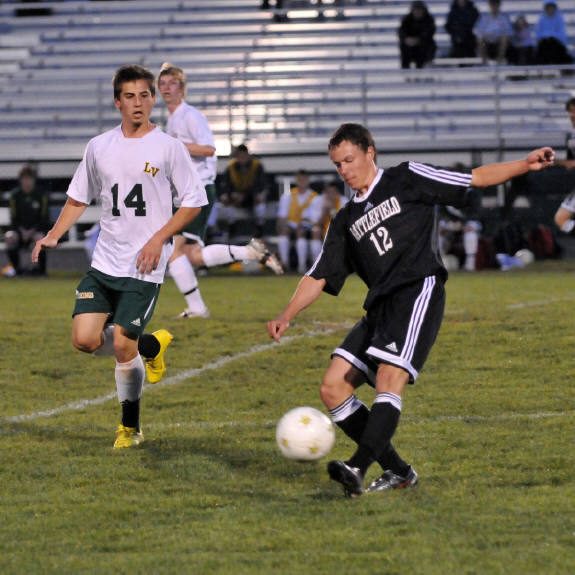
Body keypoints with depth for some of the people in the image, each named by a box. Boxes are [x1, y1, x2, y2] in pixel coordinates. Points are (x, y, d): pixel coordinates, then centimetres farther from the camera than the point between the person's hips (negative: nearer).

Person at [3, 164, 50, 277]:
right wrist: (22, 230, -16)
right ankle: (16, 267, -11)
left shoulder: (41, 194, -5)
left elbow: (44, 219, -4)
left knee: (39, 237, -37)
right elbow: (14, 218, 2)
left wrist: (33, 230, -17)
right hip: (20, 228, 2)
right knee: (9, 237, -31)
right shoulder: (15, 195, -1)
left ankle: (41, 268, -14)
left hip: (37, 228, -2)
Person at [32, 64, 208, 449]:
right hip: (104, 263, 4)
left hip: (145, 268, -4)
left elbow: (194, 201, 0)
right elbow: (79, 198, 18)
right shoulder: (99, 147, 8)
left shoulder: (168, 148, -3)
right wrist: (53, 236, 3)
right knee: (85, 340, -9)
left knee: (122, 346, -11)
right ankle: (151, 346, 21)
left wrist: (159, 238, -12)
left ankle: (131, 428, 9)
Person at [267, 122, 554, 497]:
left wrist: (525, 165, -5)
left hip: (419, 291, -7)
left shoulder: (406, 180, 8)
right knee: (333, 388, -4)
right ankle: (398, 472, -1)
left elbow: (474, 179, 6)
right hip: (380, 306, 7)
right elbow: (319, 277, 20)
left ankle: (358, 469, -38)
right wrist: (286, 317, 7)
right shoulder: (347, 221, 22)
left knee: (390, 378, -26)